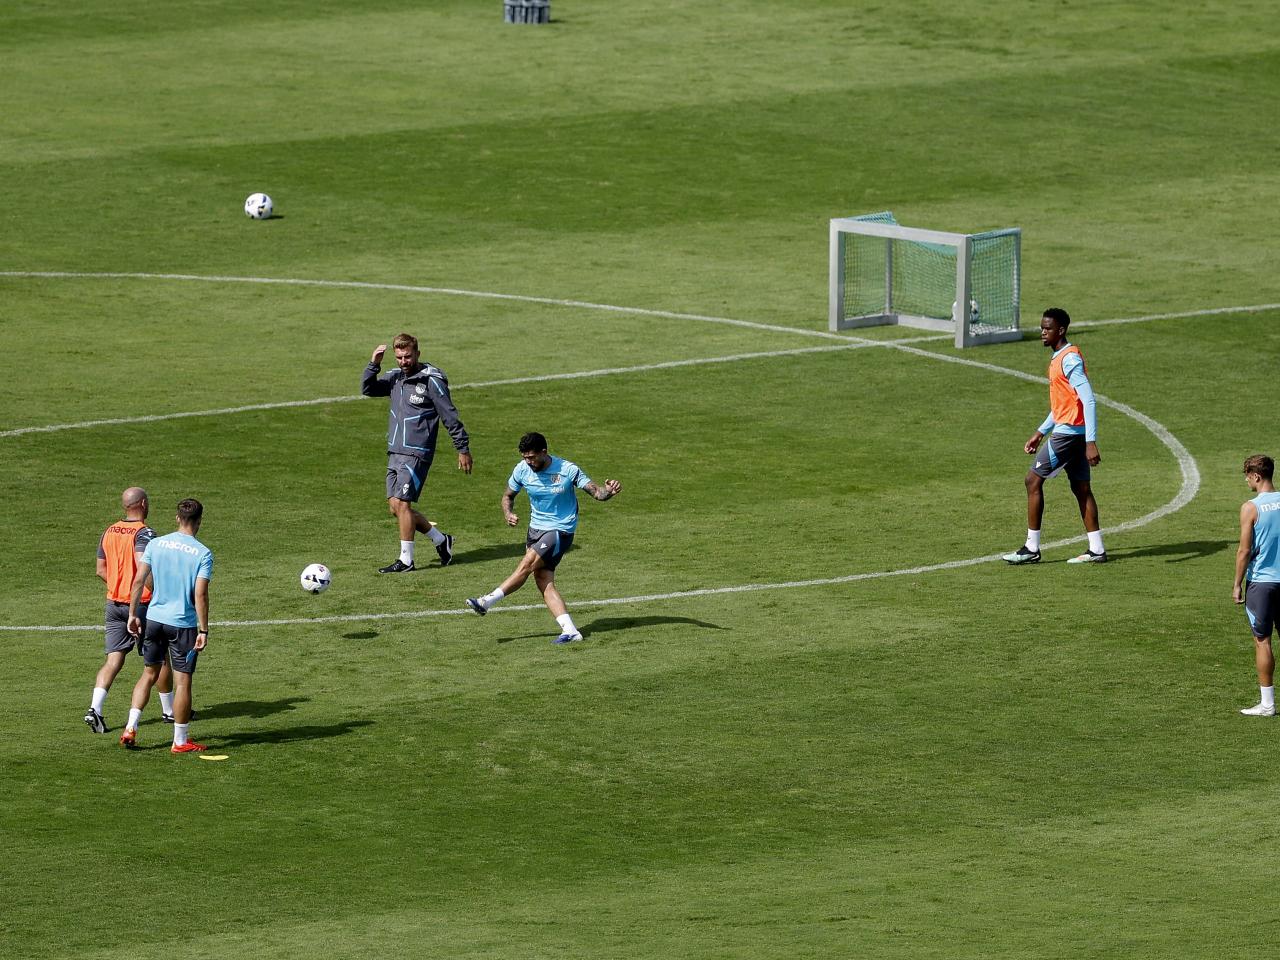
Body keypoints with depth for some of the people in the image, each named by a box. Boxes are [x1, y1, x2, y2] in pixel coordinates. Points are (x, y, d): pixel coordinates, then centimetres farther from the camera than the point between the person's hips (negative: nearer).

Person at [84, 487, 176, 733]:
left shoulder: (109, 532, 6)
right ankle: (169, 710, 24)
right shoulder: (144, 534, -16)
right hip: (142, 604, -6)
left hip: (114, 602, 6)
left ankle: (95, 708, -16)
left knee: (113, 660, 2)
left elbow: (101, 570, 12)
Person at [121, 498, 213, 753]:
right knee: (182, 681, 5)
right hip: (183, 624, -4)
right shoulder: (203, 553, -10)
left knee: (149, 674, 18)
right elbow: (200, 594, -15)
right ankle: (180, 741, 11)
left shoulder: (156, 544, 1)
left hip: (154, 618, 4)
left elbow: (139, 581, 0)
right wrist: (203, 631, -11)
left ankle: (130, 728, 10)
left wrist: (133, 614, 9)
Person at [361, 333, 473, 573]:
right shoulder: (396, 377, 12)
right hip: (394, 452, 8)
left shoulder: (431, 380, -9)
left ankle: (406, 560, -5)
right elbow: (368, 389, 7)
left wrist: (463, 448, -7)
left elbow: (450, 416, -7)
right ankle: (441, 540, 22)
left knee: (401, 503, -12)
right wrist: (373, 364, -8)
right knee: (396, 507, 6)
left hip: (416, 453, -8)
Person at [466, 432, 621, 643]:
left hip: (560, 530, -5)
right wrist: (508, 514, -9)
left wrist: (608, 491, -35)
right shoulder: (522, 470, -2)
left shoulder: (568, 470, -14)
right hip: (535, 529, 6)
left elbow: (595, 491, -12)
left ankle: (486, 602, -11)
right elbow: (508, 495, 12)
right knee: (543, 581, -7)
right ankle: (570, 630, -11)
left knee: (525, 566, -18)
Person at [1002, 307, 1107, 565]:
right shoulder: (1058, 358, 16)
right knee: (1081, 488, 10)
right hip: (1074, 432, 10)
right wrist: (1040, 433, 24)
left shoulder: (1069, 359, -16)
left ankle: (1031, 549, -2)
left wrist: (1091, 442, -26)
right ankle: (1096, 550, 11)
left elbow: (1089, 400, -22)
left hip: (1068, 433, -10)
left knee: (1034, 480, -5)